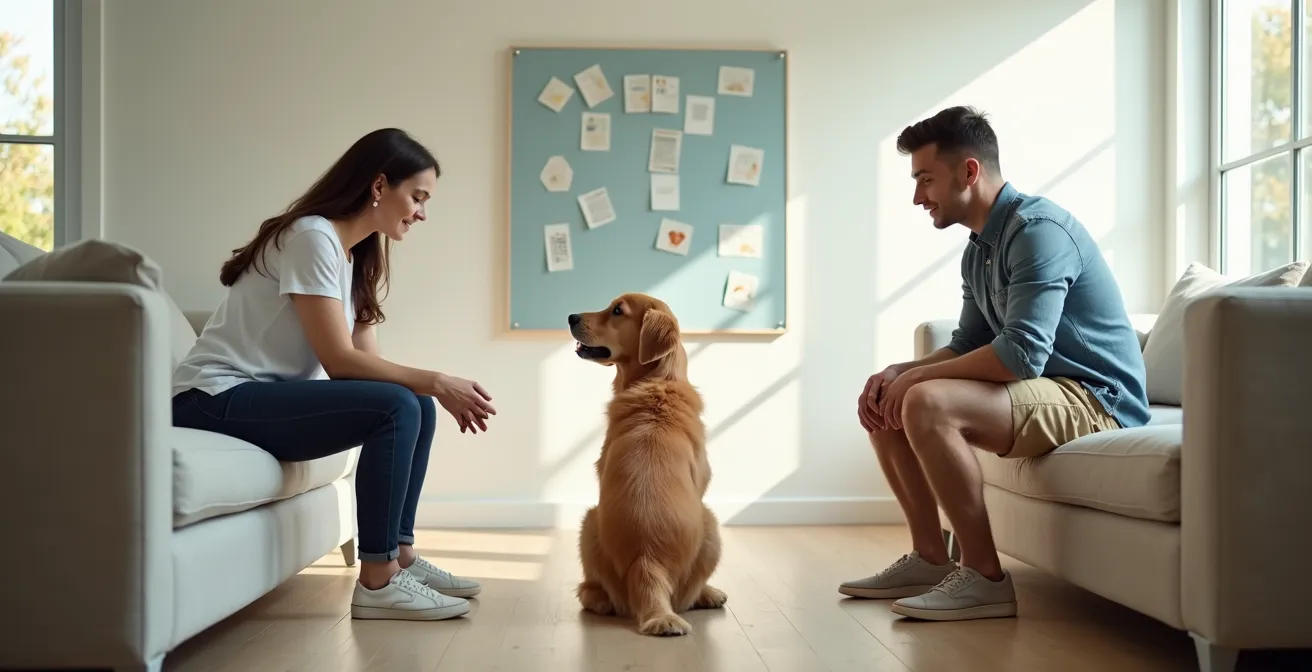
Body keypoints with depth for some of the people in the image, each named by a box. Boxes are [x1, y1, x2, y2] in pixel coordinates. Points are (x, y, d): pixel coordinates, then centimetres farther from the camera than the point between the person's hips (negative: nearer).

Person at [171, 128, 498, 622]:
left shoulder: (355, 257, 13)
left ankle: (400, 556, 6)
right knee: (396, 407, -23)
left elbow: (367, 361, 5)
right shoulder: (313, 237, -15)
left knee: (416, 408, 0)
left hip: (266, 397, 9)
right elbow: (338, 360, -21)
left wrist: (439, 390, -10)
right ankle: (377, 583, -18)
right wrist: (437, 382, -19)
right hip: (216, 401, -9)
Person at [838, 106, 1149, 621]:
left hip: (1095, 401, -10)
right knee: (885, 405, 8)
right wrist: (897, 373, -2)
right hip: (1045, 391, 10)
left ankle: (986, 579, -20)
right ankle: (929, 559, 9)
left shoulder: (1038, 229, -19)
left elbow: (1020, 354, -29)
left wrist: (916, 375, -18)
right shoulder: (978, 250, 11)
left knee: (927, 403, -30)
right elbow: (966, 346, 17)